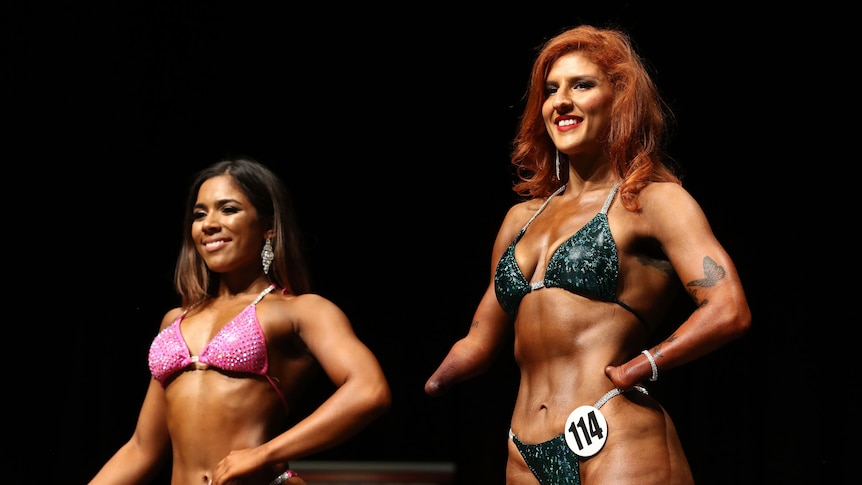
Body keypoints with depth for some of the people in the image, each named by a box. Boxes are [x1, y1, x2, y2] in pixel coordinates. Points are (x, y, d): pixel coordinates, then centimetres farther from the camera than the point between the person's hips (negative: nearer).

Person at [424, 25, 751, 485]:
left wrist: (637, 368, -10)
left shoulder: (653, 200, 0)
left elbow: (728, 311, -13)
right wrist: (426, 385, 10)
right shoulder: (521, 218, 19)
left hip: (617, 446, -6)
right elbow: (479, 342, 25)